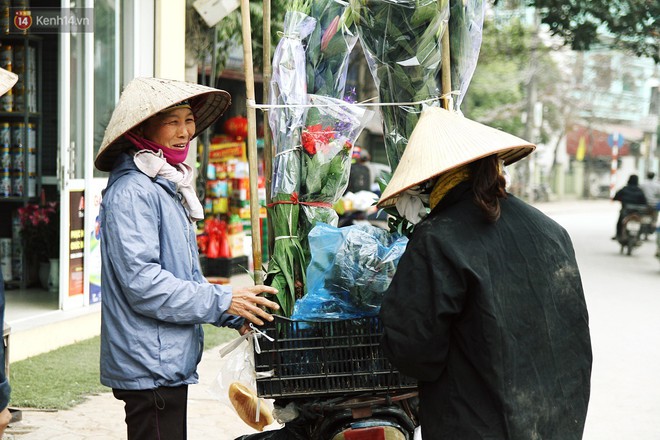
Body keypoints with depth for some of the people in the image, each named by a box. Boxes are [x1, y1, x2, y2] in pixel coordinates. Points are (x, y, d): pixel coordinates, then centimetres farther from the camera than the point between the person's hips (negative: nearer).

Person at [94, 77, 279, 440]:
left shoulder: (169, 187, 17)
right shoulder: (131, 192, -15)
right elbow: (141, 281, -22)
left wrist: (235, 315, 9)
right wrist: (223, 302, -18)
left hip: (172, 363, 10)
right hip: (149, 367, -10)